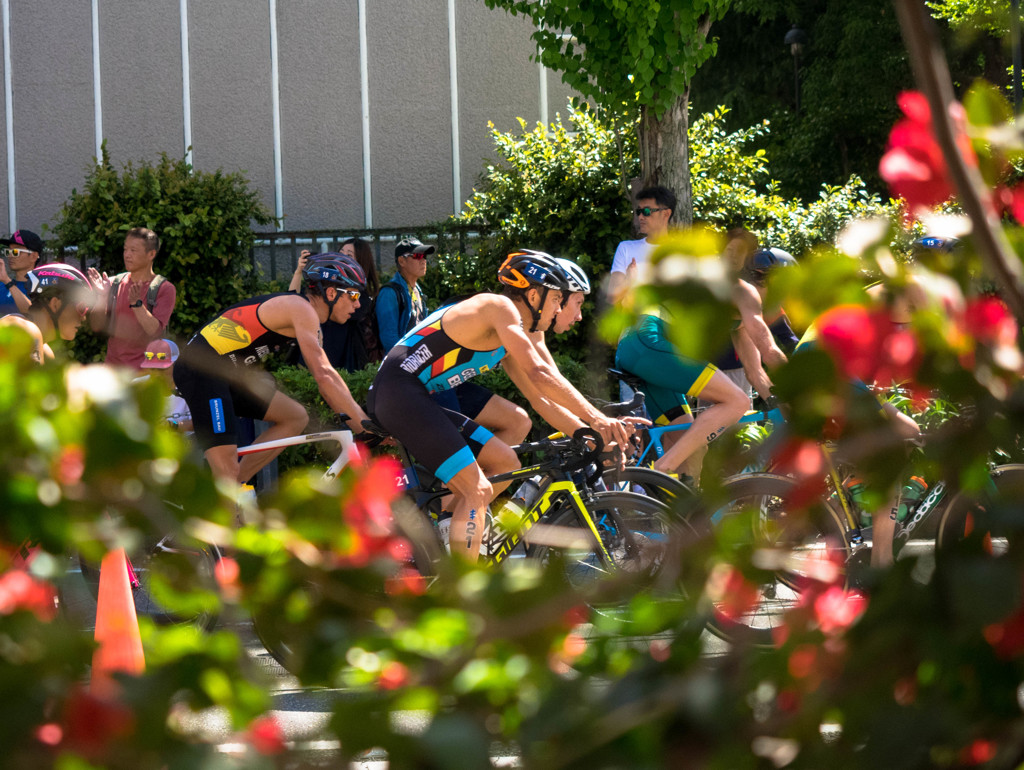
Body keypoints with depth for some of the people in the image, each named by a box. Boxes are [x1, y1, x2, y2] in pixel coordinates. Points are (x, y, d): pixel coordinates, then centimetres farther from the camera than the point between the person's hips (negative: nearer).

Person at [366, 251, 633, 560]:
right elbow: (538, 373, -19)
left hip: (419, 401, 10)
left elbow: (540, 398, 24)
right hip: (398, 392, -10)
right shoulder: (499, 306, -9)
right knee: (477, 490, -16)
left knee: (505, 463, 11)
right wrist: (596, 418, -23)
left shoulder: (506, 337, 20)